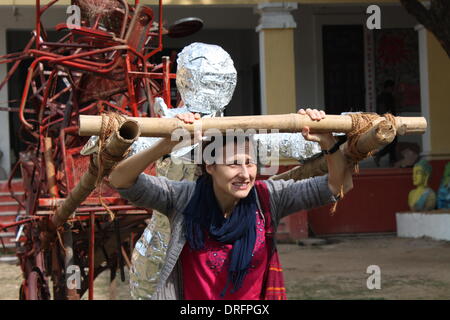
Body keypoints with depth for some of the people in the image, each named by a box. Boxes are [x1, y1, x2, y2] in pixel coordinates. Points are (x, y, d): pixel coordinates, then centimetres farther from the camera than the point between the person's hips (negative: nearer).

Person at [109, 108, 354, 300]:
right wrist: (166, 145, -28)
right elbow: (120, 180, -16)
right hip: (193, 297, -2)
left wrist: (327, 142, -18)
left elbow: (338, 185, -2)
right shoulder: (184, 198, -8)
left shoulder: (268, 197, -4)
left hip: (255, 297, 2)